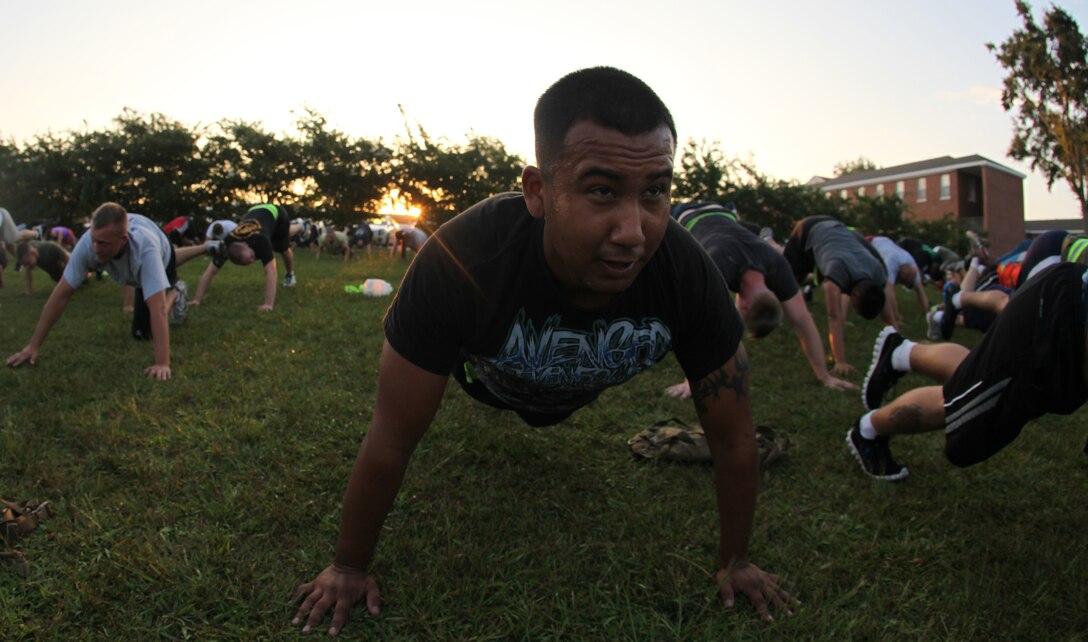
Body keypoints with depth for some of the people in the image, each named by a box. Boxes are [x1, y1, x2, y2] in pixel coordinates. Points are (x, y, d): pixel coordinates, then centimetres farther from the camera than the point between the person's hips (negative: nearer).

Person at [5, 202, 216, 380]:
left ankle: (175, 293, 17)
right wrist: (33, 345, -38)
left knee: (143, 332, -9)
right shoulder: (87, 244, -44)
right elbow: (61, 294, -38)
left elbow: (157, 308, -58)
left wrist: (162, 363, -63)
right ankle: (202, 250, 66)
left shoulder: (145, 249, -54)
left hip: (159, 255, -4)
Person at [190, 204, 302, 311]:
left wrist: (269, 304, -62)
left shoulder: (260, 242, -50)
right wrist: (197, 299, -38)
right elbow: (209, 272, -34)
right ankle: (298, 227, 62)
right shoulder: (226, 246, -37)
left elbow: (270, 272, -56)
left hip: (276, 212, -4)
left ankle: (290, 274, 38)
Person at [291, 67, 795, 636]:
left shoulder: (688, 275, -42)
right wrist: (350, 568, -22)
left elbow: (734, 440, -26)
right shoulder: (459, 261, -47)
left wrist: (735, 561, -13)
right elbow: (390, 443, -35)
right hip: (493, 380, -2)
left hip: (577, 392, 2)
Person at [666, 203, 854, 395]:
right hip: (686, 218, -3)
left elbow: (802, 320, -29)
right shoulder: (721, 265, -53)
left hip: (721, 215, 3)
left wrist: (824, 375, -25)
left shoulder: (777, 267, -35)